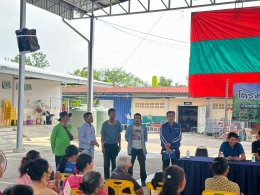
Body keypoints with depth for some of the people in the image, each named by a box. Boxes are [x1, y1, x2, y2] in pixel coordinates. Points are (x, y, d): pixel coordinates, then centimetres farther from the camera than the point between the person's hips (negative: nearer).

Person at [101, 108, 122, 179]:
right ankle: (106, 178, 13)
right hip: (107, 145, -1)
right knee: (106, 163, 3)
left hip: (115, 145, 2)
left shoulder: (118, 124, 1)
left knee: (114, 163, 7)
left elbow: (119, 135, 10)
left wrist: (119, 145, 6)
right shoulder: (105, 124, -4)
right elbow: (102, 136, 1)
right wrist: (102, 147, -4)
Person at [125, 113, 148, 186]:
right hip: (132, 149, 0)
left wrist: (142, 142, -1)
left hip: (141, 149, 0)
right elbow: (126, 137, 9)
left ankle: (143, 181, 11)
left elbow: (145, 138, 10)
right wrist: (131, 142, 2)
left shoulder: (144, 128, 4)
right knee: (130, 165, 5)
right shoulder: (130, 127, 4)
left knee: (142, 165, 2)